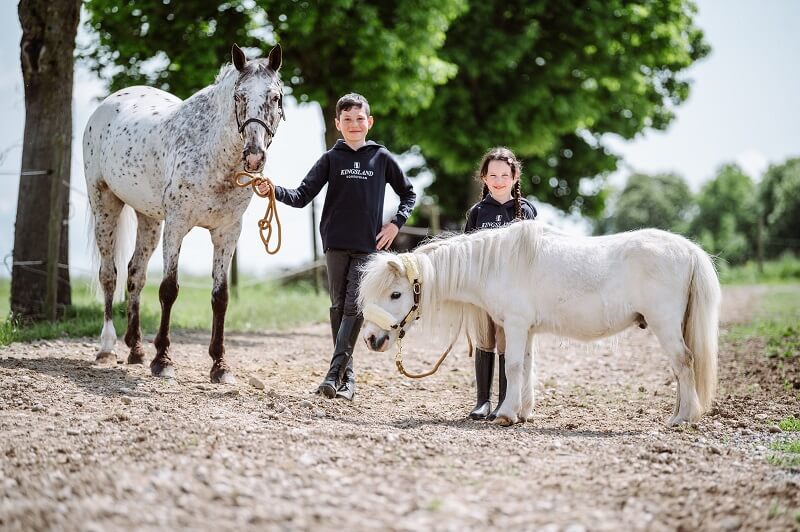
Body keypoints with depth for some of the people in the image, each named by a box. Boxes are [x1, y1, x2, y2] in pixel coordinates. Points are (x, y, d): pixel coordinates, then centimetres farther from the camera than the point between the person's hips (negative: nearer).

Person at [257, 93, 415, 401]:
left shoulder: (382, 158, 6)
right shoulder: (331, 159, 6)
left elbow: (408, 194, 17)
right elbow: (302, 196, -1)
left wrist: (396, 223, 2)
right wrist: (274, 191, -19)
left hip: (368, 247, -1)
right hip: (336, 245, 2)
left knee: (354, 309, -11)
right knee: (338, 308, 6)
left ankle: (334, 375, -15)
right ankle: (347, 376, 13)